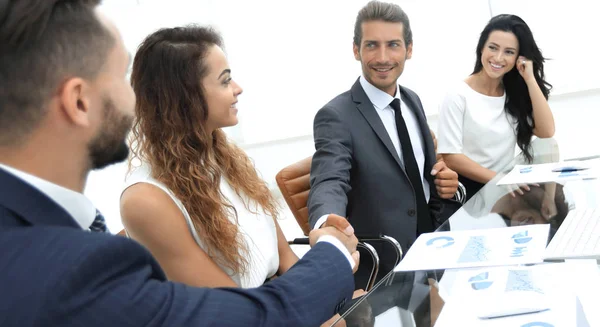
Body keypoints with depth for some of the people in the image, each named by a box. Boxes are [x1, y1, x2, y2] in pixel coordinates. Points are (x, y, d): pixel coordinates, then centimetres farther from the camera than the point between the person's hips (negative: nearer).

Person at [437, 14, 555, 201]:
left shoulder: (516, 93, 9)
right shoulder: (458, 96, -7)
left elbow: (546, 132, -3)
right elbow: (450, 157, -12)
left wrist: (530, 79, -6)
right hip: (471, 192, -5)